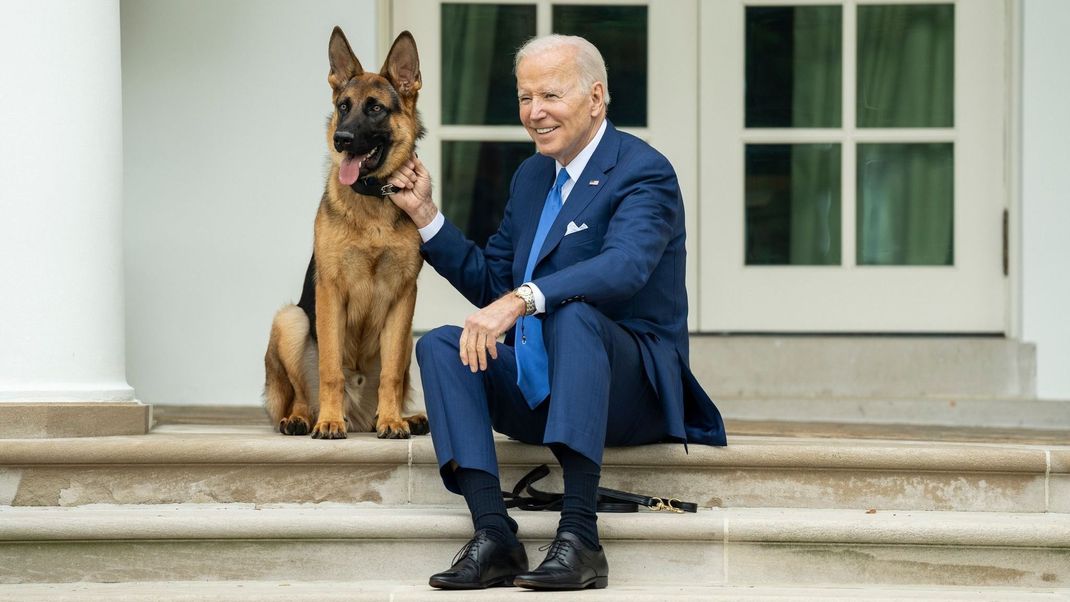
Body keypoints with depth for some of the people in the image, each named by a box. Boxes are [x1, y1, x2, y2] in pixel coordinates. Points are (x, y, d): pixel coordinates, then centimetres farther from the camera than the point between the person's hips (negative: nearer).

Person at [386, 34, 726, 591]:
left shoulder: (644, 172, -9)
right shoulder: (531, 176, 17)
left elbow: (624, 268, -29)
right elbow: (489, 282, 22)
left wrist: (521, 300, -41)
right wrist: (424, 213, 10)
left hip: (631, 387, -7)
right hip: (538, 388, 7)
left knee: (573, 312, -36)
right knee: (439, 345, -14)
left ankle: (580, 535, -43)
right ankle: (493, 535, -29)